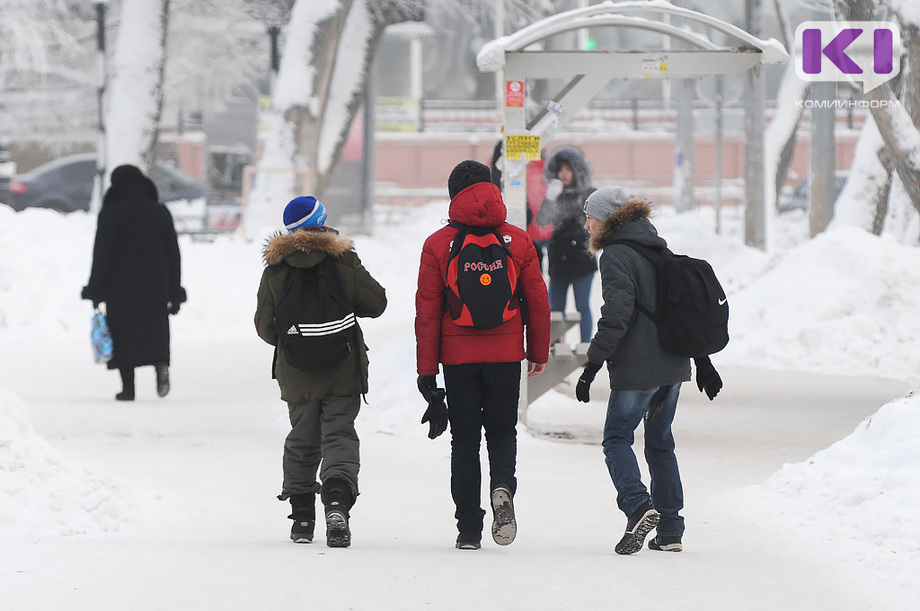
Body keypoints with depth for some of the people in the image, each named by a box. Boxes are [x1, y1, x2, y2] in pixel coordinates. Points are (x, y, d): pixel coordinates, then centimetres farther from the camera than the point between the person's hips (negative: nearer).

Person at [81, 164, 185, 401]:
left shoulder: (110, 215, -5)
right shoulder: (160, 213, 7)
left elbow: (101, 254, -8)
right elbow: (173, 255, 8)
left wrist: (96, 290, -3)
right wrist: (174, 292, 13)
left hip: (120, 286, -3)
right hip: (155, 285, 3)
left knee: (123, 332, 4)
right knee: (155, 329, 9)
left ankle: (128, 385, 0)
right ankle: (161, 364, -20)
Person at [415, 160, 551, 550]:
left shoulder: (438, 244, -3)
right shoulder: (518, 241, 1)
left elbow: (427, 310, -3)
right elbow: (537, 301, 5)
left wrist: (426, 369, 1)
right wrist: (539, 353, 17)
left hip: (458, 356, -1)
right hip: (506, 354, 1)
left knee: (465, 439, 8)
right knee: (502, 430, 14)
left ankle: (469, 528, 4)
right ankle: (502, 485, -16)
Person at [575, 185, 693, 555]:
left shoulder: (616, 256, -10)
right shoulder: (660, 249, 16)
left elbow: (616, 315, -19)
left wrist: (592, 365, -17)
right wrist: (702, 361, 25)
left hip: (636, 369, -8)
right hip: (674, 365, 8)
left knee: (617, 439, -1)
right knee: (660, 443, 14)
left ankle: (638, 505, -23)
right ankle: (670, 531, 11)